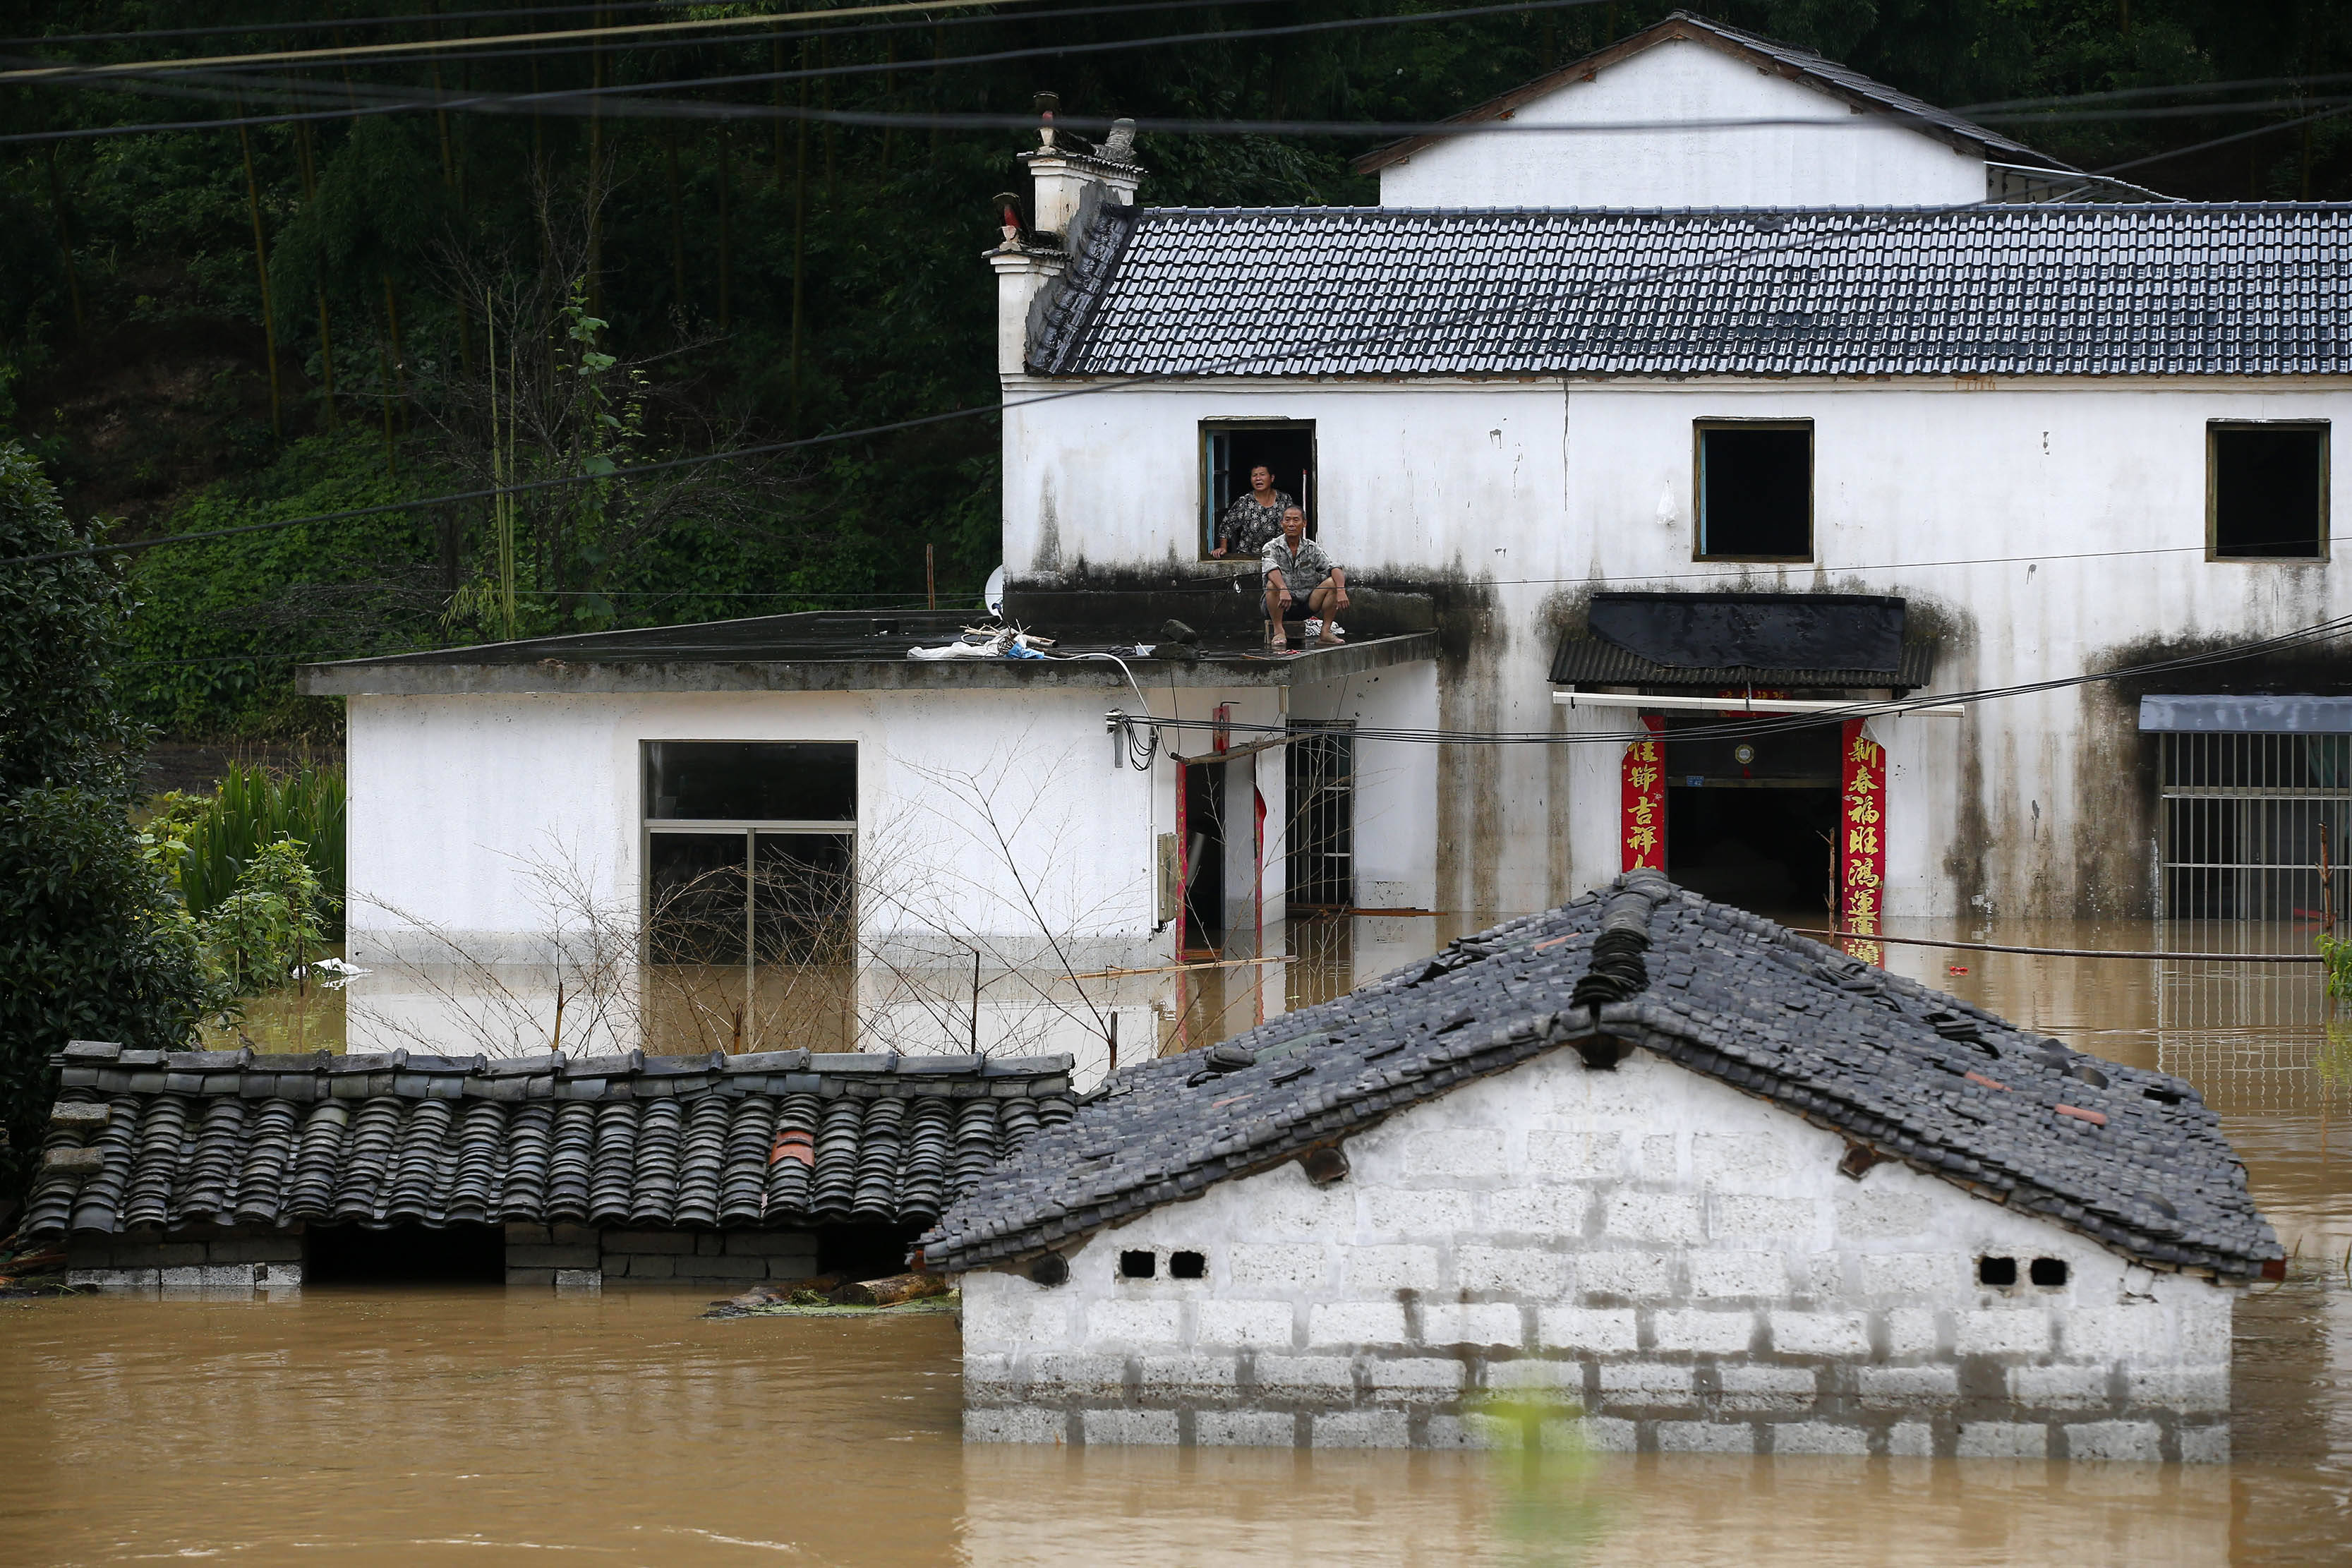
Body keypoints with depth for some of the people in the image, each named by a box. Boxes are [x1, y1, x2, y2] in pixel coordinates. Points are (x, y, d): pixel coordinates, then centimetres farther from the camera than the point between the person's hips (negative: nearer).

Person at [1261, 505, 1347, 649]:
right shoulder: (1272, 548, -4)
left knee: (1332, 582, -16)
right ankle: (1278, 632, -25)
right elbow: (1272, 570, -25)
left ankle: (1325, 632, -15)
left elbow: (1333, 568, -7)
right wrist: (1284, 590, -46)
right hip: (1279, 607, -3)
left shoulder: (1312, 549, 6)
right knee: (1272, 584, -32)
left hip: (1307, 603, 3)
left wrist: (1341, 591, -28)